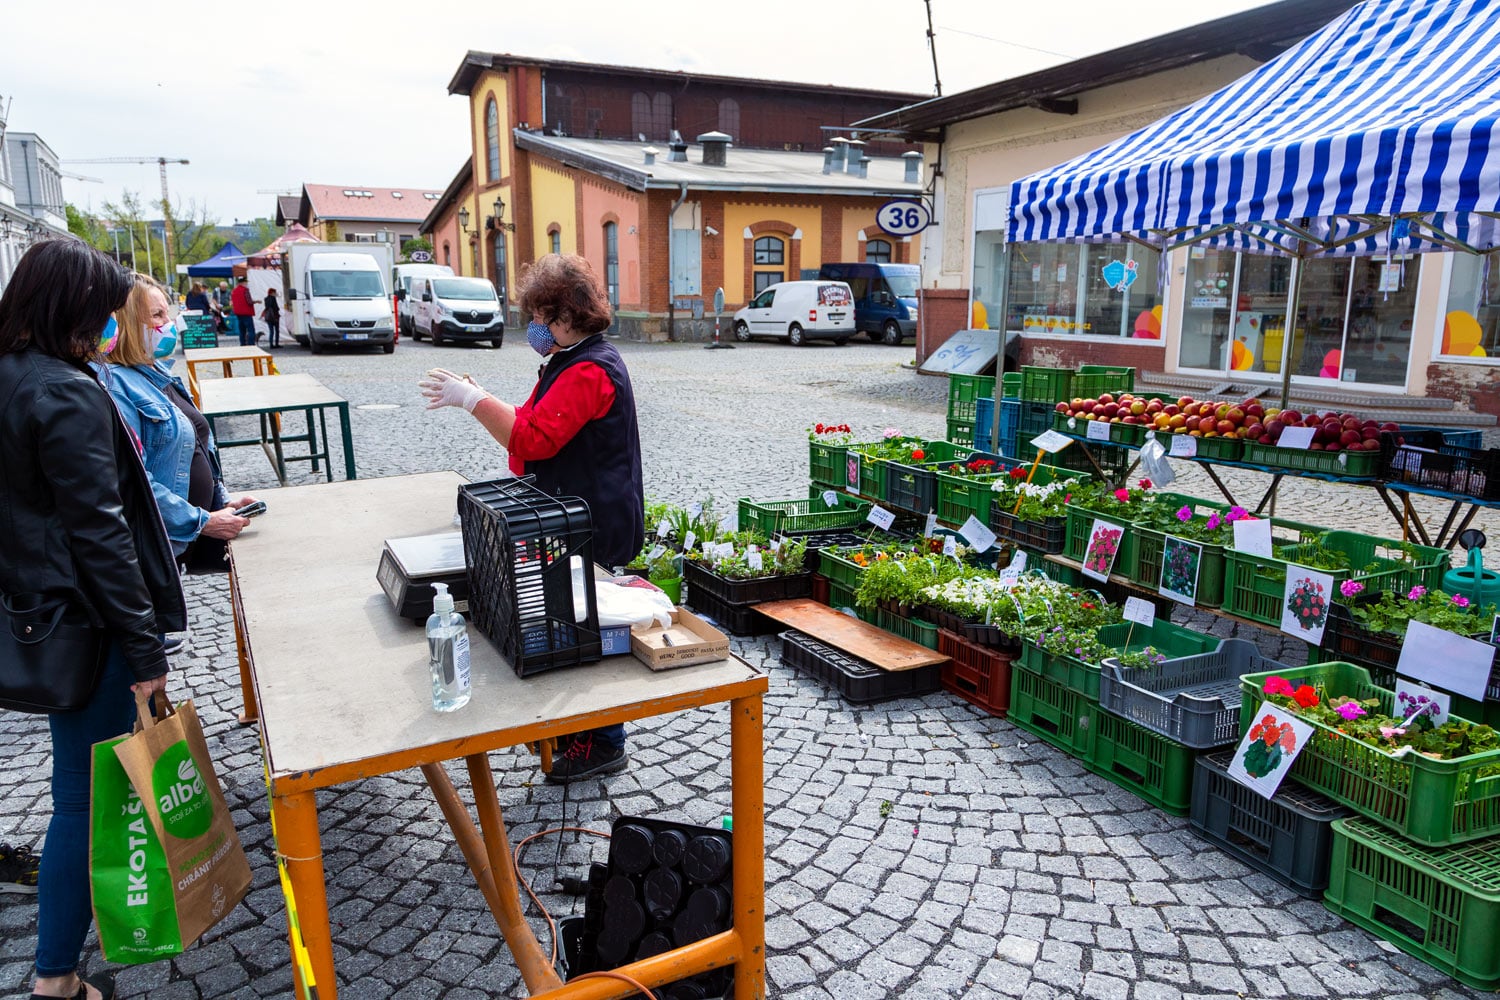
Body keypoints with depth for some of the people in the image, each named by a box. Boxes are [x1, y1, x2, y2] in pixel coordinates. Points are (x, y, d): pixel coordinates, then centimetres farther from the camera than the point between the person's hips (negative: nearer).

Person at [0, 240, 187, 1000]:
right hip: (83, 620, -10)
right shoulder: (67, 396, -21)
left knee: (84, 773, 26)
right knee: (84, 792, 1)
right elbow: (100, 532, -23)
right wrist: (146, 652, -19)